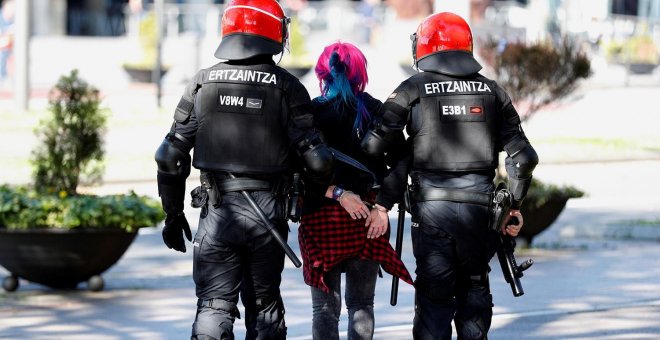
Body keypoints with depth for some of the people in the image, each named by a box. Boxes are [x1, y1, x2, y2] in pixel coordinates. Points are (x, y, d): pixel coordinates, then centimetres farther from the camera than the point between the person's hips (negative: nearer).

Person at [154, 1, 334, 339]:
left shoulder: (203, 82, 3)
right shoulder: (286, 86, -3)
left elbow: (171, 156, 3)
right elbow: (315, 158, -7)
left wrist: (173, 214, 12)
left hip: (217, 210, 0)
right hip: (267, 210, 0)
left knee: (214, 307, 1)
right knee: (264, 307, 13)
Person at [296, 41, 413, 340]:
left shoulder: (311, 112, -4)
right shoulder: (376, 111, 2)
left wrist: (336, 193, -9)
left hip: (322, 215, -2)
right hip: (367, 217, 2)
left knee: (325, 307, 3)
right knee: (361, 304, 12)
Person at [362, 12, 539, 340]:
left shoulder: (412, 90, 1)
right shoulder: (491, 90, 9)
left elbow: (376, 146, -7)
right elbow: (523, 157, 7)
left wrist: (382, 203, 2)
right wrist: (514, 205, 17)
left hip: (432, 205, -2)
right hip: (479, 203, 2)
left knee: (434, 295, 3)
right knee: (474, 288, 14)